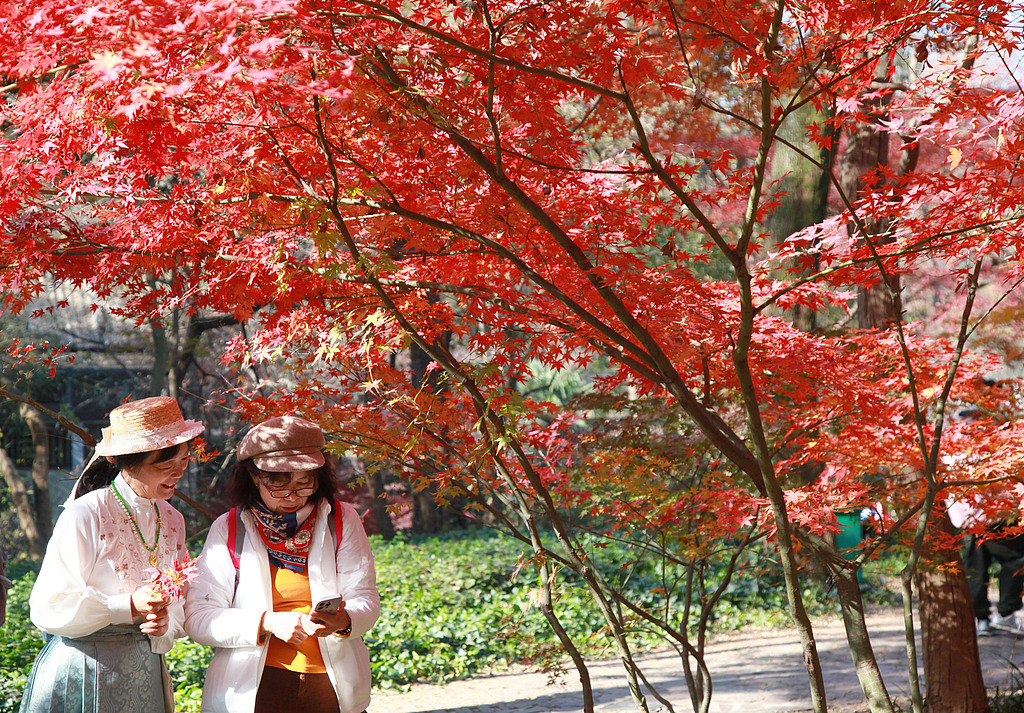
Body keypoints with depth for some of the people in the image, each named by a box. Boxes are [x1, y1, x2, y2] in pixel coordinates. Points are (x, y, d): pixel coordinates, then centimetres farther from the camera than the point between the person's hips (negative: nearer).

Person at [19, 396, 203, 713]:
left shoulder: (172, 520, 6)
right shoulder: (85, 515, -14)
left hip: (146, 673, 6)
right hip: (81, 675, -6)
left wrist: (165, 622, -11)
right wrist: (129, 607, -23)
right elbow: (48, 609, -16)